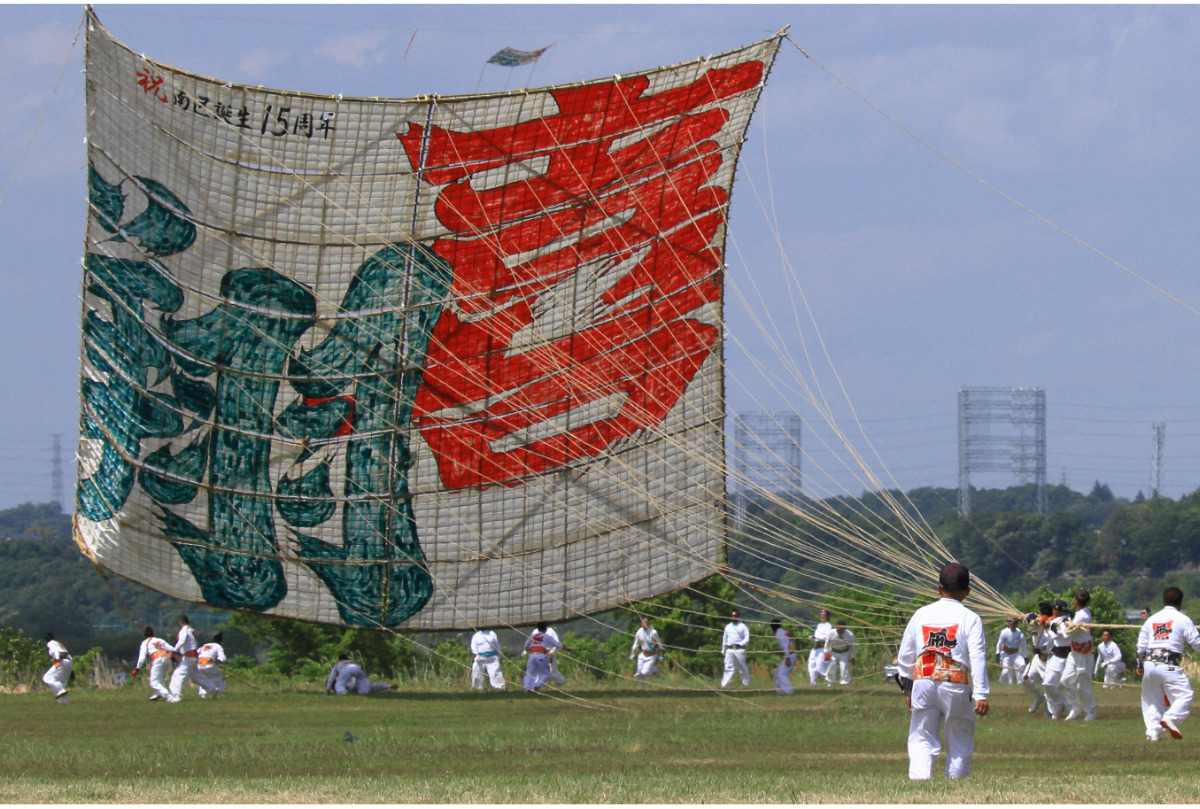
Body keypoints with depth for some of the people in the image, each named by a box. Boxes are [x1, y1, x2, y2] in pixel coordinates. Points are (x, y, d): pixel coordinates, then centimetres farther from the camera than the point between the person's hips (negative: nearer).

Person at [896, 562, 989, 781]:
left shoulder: (921, 614, 8)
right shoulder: (970, 619, -2)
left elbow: (905, 654, 12)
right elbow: (978, 658, -10)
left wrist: (907, 685, 24)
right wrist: (980, 695, -14)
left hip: (923, 683, 2)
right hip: (956, 686, -2)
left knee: (922, 740, 4)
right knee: (960, 742, 11)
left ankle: (919, 778, -17)